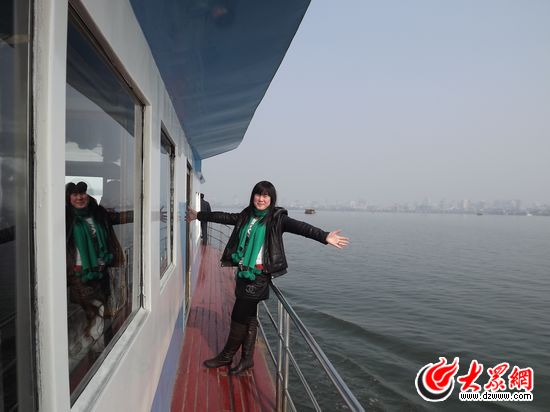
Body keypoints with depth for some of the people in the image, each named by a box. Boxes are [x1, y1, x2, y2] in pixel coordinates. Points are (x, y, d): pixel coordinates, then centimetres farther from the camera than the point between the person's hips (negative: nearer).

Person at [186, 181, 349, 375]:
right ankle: (247, 358, 28)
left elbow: (299, 227, -23)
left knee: (239, 315, 2)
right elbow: (224, 217, 20)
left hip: (259, 275, -6)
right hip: (244, 272, 6)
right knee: (249, 316, 15)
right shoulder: (246, 216, 9)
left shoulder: (277, 218, -9)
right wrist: (199, 215, 29)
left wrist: (324, 236, -37)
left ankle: (227, 356, 23)